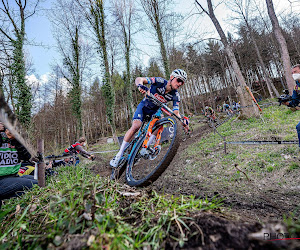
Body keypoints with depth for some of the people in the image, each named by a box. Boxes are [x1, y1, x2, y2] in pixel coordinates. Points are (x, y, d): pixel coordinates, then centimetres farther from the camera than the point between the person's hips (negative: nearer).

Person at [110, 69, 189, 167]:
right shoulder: (160, 82, -26)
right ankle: (119, 154, -11)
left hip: (155, 110, 4)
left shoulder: (176, 95, -16)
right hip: (144, 105, -4)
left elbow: (176, 113, -19)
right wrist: (140, 85, -52)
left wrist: (183, 121, -38)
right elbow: (139, 79, -29)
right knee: (136, 126, -22)